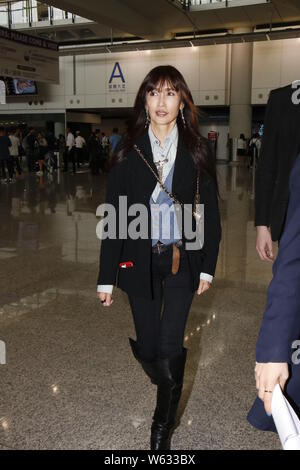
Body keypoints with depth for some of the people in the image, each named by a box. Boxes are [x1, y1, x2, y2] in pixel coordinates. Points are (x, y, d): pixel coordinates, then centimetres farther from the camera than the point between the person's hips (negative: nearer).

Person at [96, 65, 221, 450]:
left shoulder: (196, 150, -3)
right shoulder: (128, 151, -4)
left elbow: (210, 211, 2)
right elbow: (113, 215, -5)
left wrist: (208, 267, 0)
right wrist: (106, 277, -6)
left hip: (182, 260, 0)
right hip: (140, 261, 1)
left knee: (170, 347, -2)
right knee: (147, 347, 10)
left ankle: (164, 422, 25)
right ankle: (167, 378, 48)